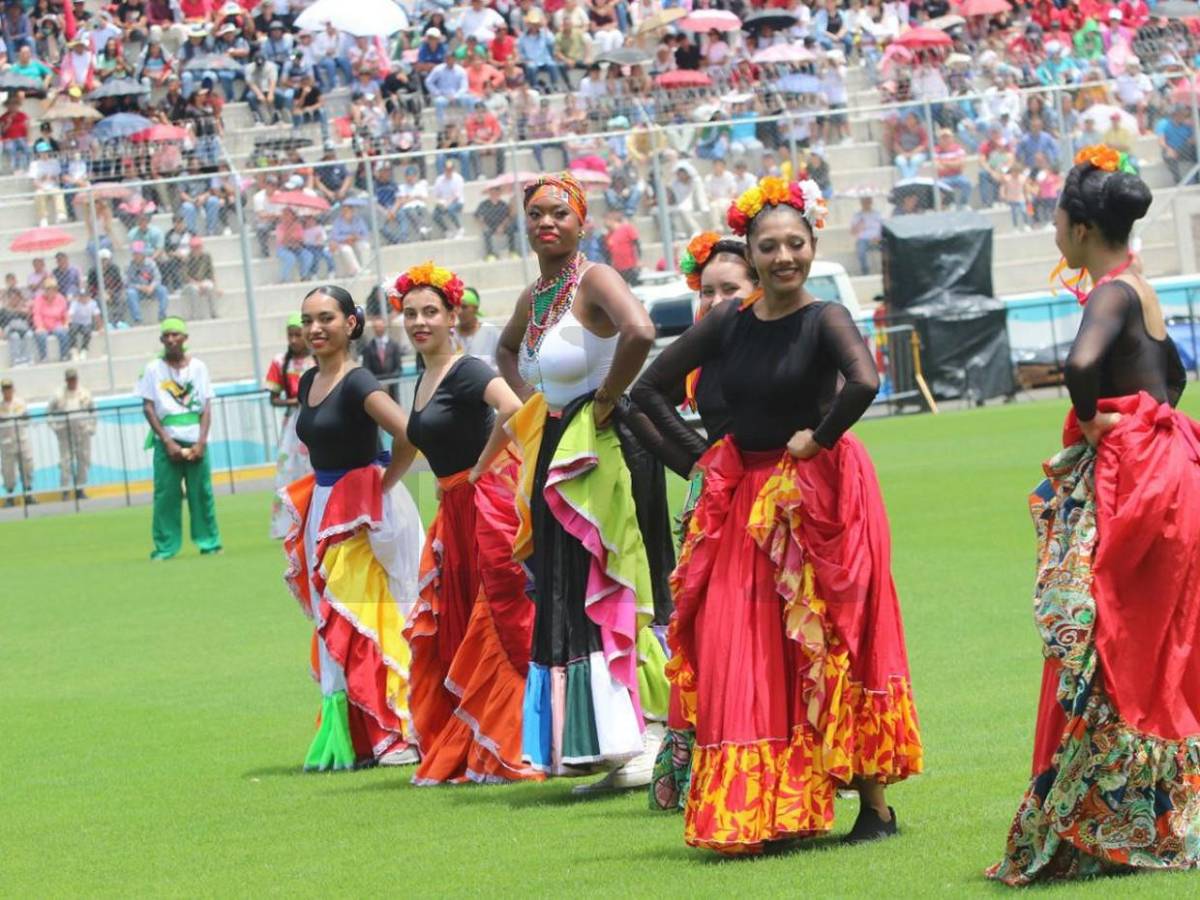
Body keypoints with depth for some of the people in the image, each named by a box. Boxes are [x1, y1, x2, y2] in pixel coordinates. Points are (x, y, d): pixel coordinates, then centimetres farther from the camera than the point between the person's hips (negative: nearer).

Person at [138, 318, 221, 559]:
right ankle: (165, 546, -1)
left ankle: (209, 541, 9)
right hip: (167, 440, -1)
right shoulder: (154, 369, 4)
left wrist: (201, 441, -5)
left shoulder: (198, 367, 9)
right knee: (166, 494, -5)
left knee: (202, 491, 0)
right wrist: (168, 442, -8)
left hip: (195, 440, 1)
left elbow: (207, 406, 7)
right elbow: (148, 408, 1)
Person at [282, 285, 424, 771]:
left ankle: (400, 735, -2)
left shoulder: (357, 384, -16)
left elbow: (407, 434, -30)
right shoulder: (308, 383, 9)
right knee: (335, 628, 8)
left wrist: (385, 483, -17)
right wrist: (317, 494, 16)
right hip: (324, 514, 8)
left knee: (371, 620, -7)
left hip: (364, 514, -8)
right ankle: (352, 738, 12)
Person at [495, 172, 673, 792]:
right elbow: (506, 352, 34)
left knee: (608, 596, -9)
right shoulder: (534, 298, 12)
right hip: (558, 456, 9)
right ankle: (603, 746, 16)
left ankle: (647, 739, -8)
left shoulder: (594, 280, -13)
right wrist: (530, 403, 16)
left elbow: (640, 332, -34)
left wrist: (605, 401, -21)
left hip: (604, 454, -9)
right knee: (568, 599, 11)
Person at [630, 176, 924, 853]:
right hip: (743, 504, 5)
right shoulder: (729, 323, 5)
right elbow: (652, 387, 12)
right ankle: (746, 814, 6)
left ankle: (875, 804, 5)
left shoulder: (825, 320, -9)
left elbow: (864, 382, -29)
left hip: (818, 500, -5)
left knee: (826, 651, -3)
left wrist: (821, 438, -17)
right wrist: (695, 455, 5)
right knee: (739, 658, 1)